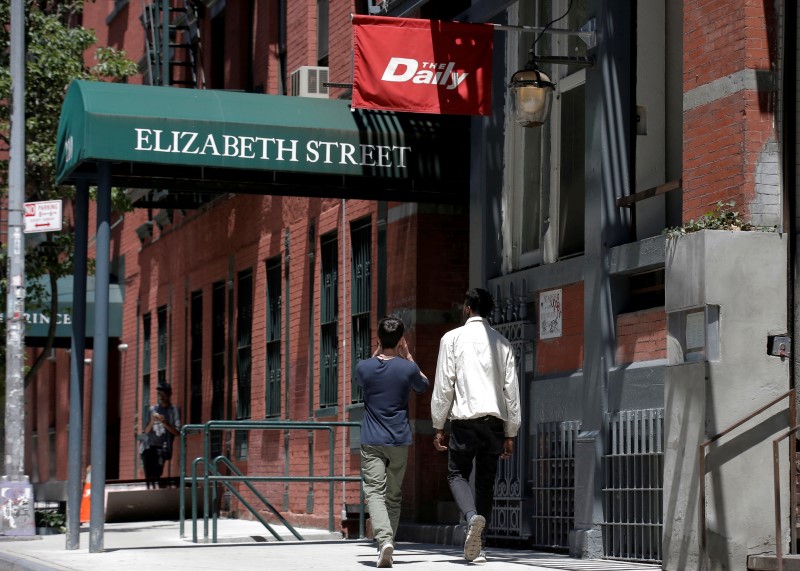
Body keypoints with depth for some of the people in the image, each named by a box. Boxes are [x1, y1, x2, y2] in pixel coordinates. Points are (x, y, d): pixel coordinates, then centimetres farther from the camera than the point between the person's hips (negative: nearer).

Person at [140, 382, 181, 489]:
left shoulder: (174, 410, 4)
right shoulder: (152, 409, 11)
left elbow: (177, 432, -2)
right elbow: (146, 431, 8)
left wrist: (164, 423, -16)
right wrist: (152, 420, -11)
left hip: (161, 448, -3)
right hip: (148, 447, 3)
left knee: (156, 475, -16)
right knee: (149, 476, -2)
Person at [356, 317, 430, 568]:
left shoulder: (364, 367, -4)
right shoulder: (407, 368, -6)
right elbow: (423, 385, 16)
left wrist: (377, 353, 16)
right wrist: (407, 356, 15)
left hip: (371, 442, -1)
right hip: (399, 441, 1)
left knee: (374, 491, -8)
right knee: (394, 495, 13)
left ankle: (384, 539, -29)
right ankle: (388, 543, 18)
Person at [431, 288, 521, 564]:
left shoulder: (453, 338, 1)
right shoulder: (502, 342, 11)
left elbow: (443, 385, -2)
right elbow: (511, 389, 8)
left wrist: (438, 427, 4)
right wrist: (510, 435, 12)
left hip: (465, 418, -3)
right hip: (495, 420, 3)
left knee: (457, 473, 8)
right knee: (486, 482, 9)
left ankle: (472, 516, -22)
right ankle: (478, 547, 8)